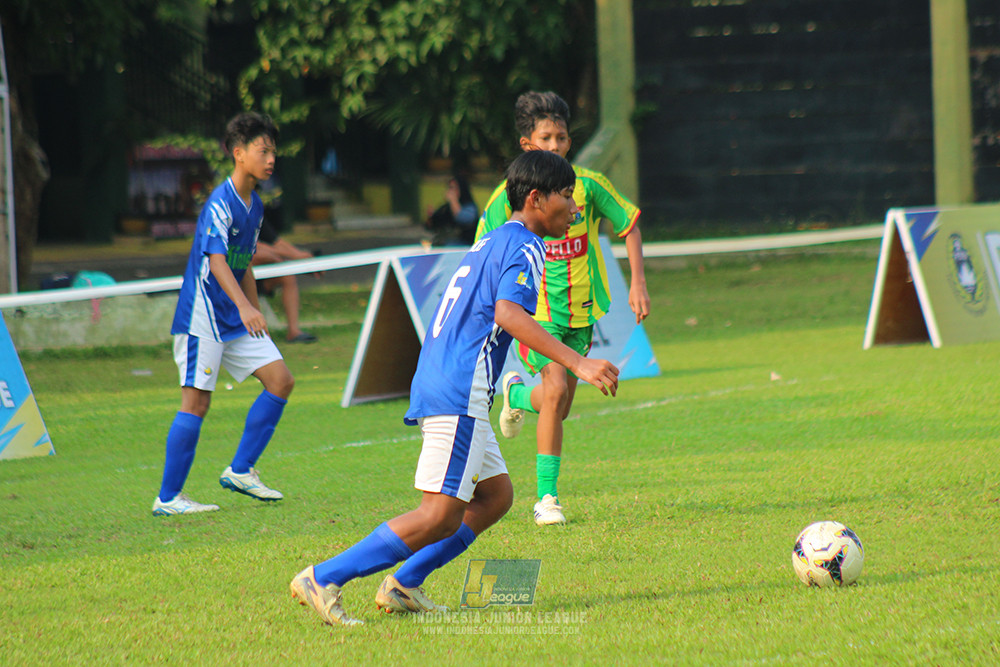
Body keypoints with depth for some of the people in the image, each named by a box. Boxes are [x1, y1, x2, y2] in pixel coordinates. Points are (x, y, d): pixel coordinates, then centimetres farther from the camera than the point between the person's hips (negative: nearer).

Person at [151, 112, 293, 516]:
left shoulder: (254, 206, 12)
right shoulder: (220, 204, -16)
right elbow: (216, 260, -29)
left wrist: (257, 316, 22)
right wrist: (244, 307, -42)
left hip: (237, 319, 9)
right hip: (202, 316, -9)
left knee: (280, 379, 1)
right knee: (196, 402, -8)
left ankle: (240, 471, 9)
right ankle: (167, 498, -2)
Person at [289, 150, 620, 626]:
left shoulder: (493, 243, 23)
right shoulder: (523, 246, -7)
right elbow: (508, 312, -24)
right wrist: (577, 363, -28)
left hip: (435, 385, 10)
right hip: (459, 394, -10)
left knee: (495, 495, 17)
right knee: (440, 517, -11)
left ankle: (403, 586, 11)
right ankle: (323, 579, -13)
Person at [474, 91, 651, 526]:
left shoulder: (588, 185, -6)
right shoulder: (509, 196, -10)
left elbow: (629, 225, 8)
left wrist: (638, 282, 1)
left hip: (581, 309, 3)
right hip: (536, 310, -3)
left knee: (560, 407, 10)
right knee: (556, 390, -22)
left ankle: (517, 393, 47)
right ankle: (547, 497, -12)